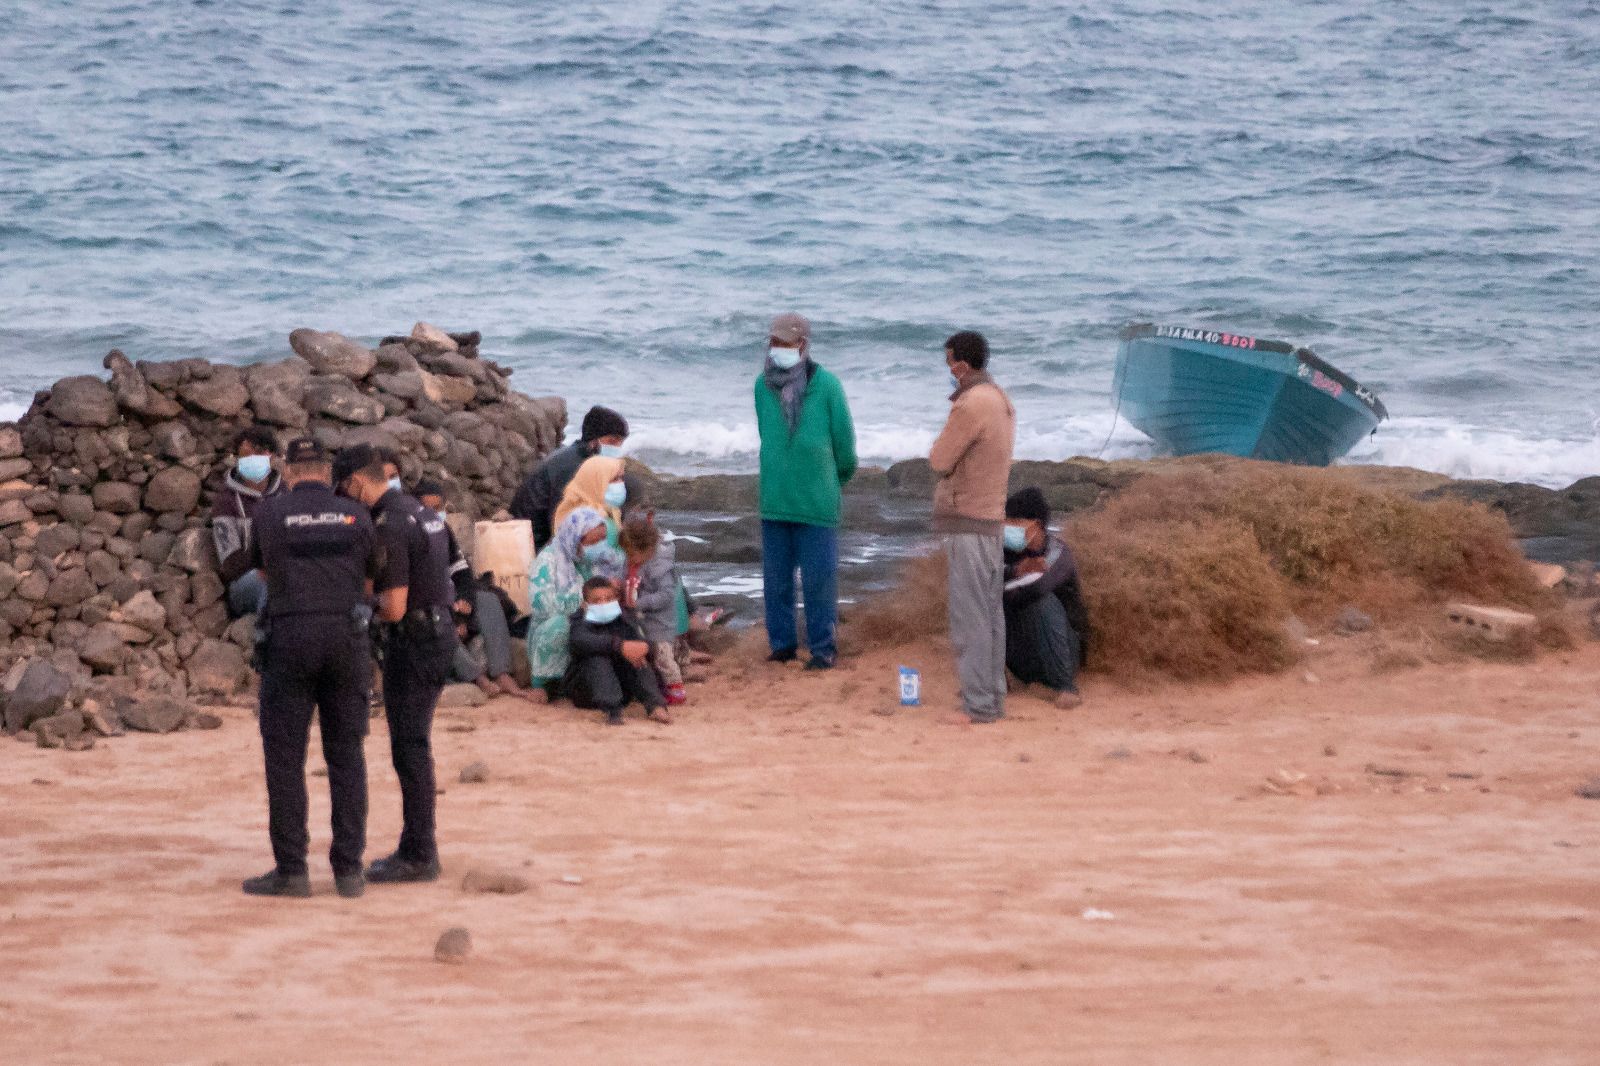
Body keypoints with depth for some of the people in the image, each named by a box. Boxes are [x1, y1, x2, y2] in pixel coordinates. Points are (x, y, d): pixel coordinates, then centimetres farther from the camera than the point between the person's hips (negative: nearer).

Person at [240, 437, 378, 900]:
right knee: (346, 757, 7)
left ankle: (291, 870, 0)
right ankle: (349, 870, 4)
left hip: (290, 641, -2)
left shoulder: (268, 512, 2)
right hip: (347, 645, 2)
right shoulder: (357, 517, 7)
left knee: (284, 757, 3)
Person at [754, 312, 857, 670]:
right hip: (774, 502, 4)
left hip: (816, 503, -4)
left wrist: (836, 479, 15)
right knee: (776, 579, 9)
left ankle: (824, 648, 8)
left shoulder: (826, 386, -8)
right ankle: (782, 644, 21)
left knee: (818, 579, 0)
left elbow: (845, 443, 2)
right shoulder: (763, 386, 3)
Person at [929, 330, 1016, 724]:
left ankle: (977, 704, -7)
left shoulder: (970, 407, -18)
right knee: (990, 614, 10)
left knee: (969, 618, -7)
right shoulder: (1002, 402, 13)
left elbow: (938, 462, -12)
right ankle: (992, 696, 13)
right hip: (991, 519, 9)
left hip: (966, 525, -9)